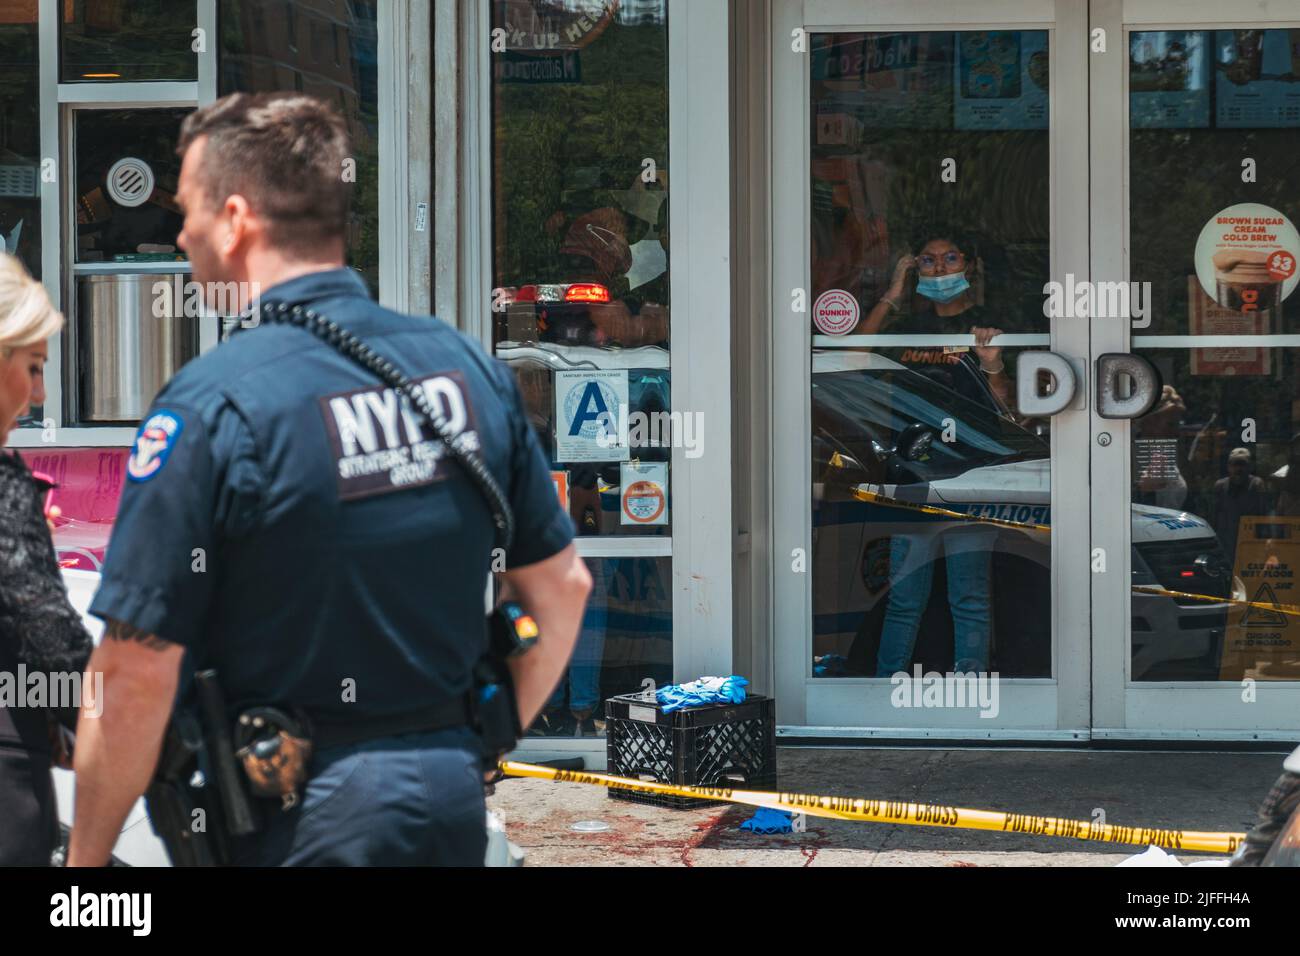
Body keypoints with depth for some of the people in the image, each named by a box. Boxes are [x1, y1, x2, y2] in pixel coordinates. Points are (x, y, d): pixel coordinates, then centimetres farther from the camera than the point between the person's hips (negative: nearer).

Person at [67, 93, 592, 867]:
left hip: (299, 822, -5)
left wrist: (87, 858, -5)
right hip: (455, 803, 5)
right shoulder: (470, 367, 2)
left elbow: (138, 671, -17)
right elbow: (563, 587, 10)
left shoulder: (210, 408, -15)